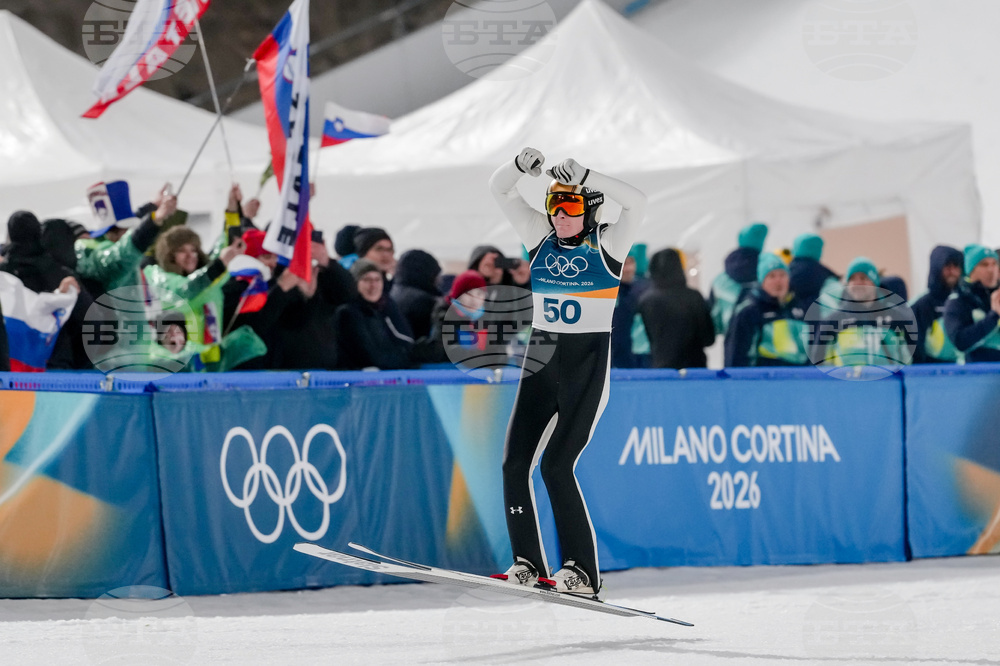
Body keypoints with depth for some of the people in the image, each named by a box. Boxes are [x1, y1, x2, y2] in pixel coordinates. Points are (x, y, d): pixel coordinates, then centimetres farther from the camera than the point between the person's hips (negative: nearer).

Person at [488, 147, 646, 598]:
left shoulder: (607, 246, -5)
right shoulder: (542, 239, 7)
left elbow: (636, 204, -23)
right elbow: (498, 190, 4)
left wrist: (584, 176, -30)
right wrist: (520, 166, -16)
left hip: (587, 366, -6)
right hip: (541, 358, 6)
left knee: (556, 464, -14)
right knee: (514, 462, -1)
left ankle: (583, 571, -10)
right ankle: (527, 563, 9)